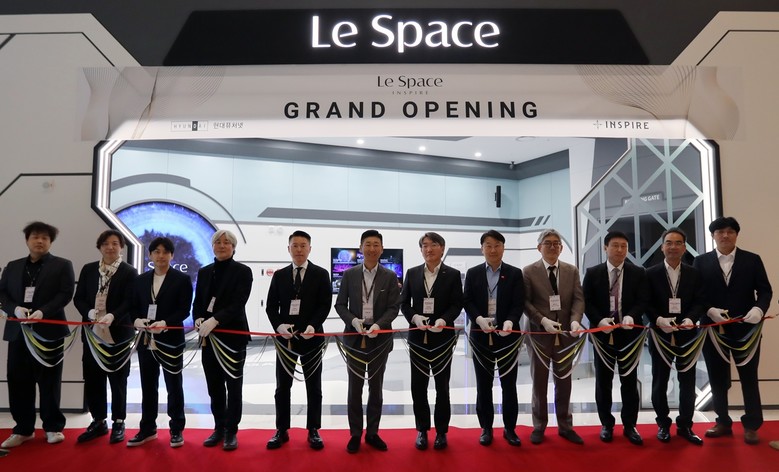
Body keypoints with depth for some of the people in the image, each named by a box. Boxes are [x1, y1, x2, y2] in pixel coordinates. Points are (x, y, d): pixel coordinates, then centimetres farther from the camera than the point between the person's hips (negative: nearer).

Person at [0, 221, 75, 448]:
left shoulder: (62, 265, 3)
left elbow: (66, 294, -8)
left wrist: (43, 312, -20)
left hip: (48, 330, -4)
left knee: (49, 381, 3)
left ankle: (53, 427, 14)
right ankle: (23, 429, 19)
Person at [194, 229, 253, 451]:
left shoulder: (243, 271, -4)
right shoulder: (204, 272, 12)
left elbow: (239, 303, -15)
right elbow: (197, 302, 10)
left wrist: (215, 320, -26)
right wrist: (198, 319, -11)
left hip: (233, 335, -4)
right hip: (208, 337, 5)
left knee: (233, 385, 5)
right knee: (214, 386, 11)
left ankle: (231, 432, 15)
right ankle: (219, 428, 24)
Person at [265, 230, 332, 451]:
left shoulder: (321, 274, 0)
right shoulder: (279, 275, 6)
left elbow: (325, 305, -6)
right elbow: (271, 306, 3)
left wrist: (312, 325, -22)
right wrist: (279, 325, -14)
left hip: (312, 337, -2)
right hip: (285, 337, 2)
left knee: (314, 387, 8)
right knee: (282, 387, 9)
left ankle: (313, 431, 20)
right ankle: (282, 430, 22)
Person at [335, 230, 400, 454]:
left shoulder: (390, 276, 1)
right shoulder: (349, 274, 2)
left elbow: (393, 307, -3)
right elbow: (340, 304, 3)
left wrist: (378, 325, -18)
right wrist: (353, 320, -14)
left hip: (380, 339, 0)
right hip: (354, 338, 0)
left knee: (376, 388, 11)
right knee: (355, 389, 8)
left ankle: (372, 433, 24)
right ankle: (355, 434, 21)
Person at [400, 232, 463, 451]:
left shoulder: (453, 274, -1)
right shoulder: (412, 273, 5)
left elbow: (457, 305, -5)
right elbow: (404, 303, 5)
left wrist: (443, 320, -22)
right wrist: (414, 317, -14)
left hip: (442, 337, -2)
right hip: (417, 337, 2)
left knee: (442, 386, 9)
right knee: (418, 386, 8)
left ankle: (441, 431, 23)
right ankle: (422, 430, 23)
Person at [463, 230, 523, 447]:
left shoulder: (515, 273, 3)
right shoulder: (472, 273, 5)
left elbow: (518, 304, -4)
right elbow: (467, 301, 0)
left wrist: (510, 321, -23)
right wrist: (479, 319, -18)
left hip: (507, 335, -1)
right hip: (480, 336, 1)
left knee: (509, 384, 8)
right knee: (483, 384, 9)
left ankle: (509, 428, 21)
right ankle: (486, 428, 21)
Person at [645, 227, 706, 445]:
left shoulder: (694, 274, 6)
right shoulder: (651, 273, 0)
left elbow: (700, 302, -1)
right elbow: (646, 304, -4)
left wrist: (690, 319, -20)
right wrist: (659, 320, -21)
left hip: (687, 335, 2)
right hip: (661, 335, -1)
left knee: (687, 383, 9)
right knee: (659, 383, 8)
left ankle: (685, 426, 23)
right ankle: (663, 424, 22)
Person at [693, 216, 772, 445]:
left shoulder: (752, 260, 3)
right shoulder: (702, 261, 3)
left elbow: (765, 290, 0)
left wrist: (759, 309, -19)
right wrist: (710, 310, -16)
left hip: (746, 327, 0)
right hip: (713, 327, 1)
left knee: (749, 377, 9)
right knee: (717, 378, 9)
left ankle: (751, 425, 21)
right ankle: (723, 422, 22)